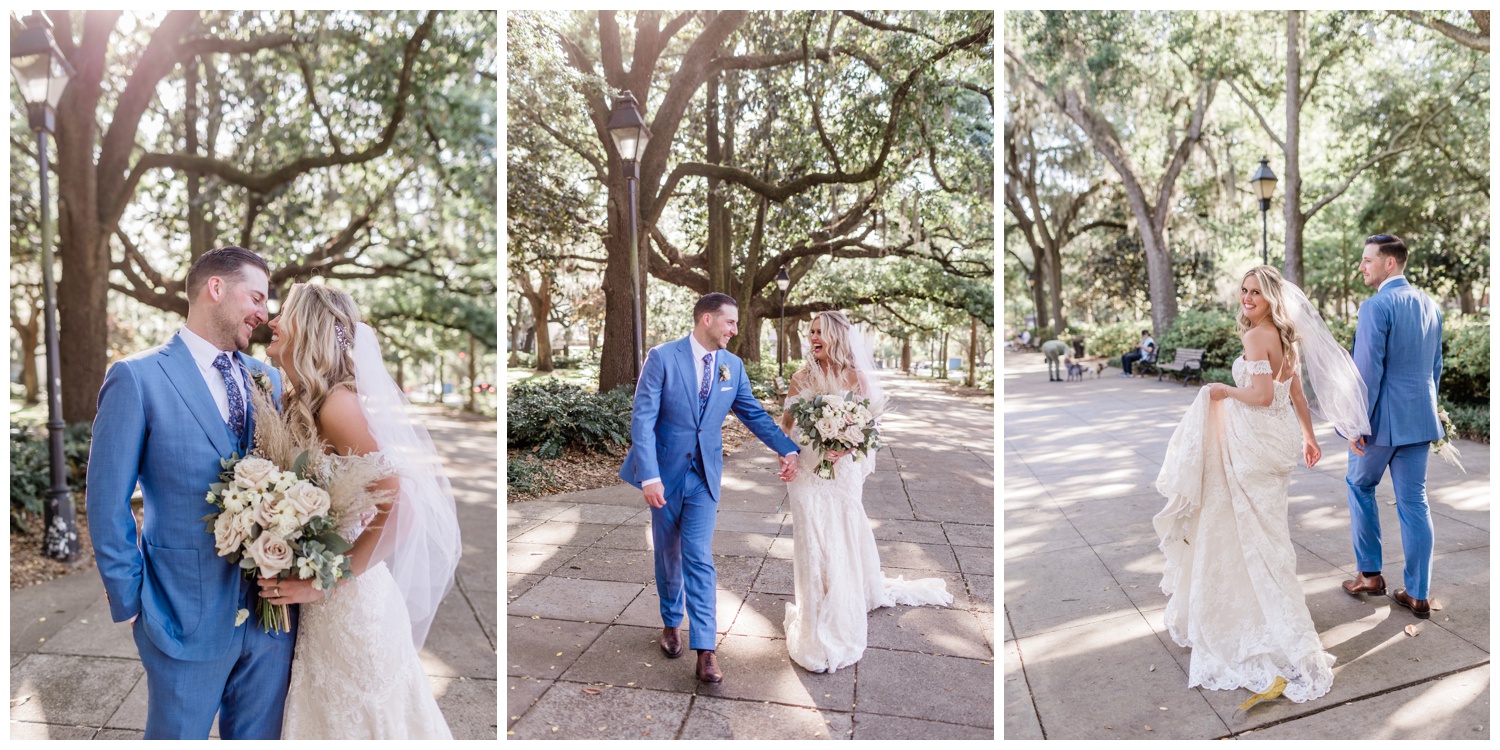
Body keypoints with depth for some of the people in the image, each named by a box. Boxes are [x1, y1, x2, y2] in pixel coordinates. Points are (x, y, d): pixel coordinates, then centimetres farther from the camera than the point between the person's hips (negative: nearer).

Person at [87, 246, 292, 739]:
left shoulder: (270, 380, 7)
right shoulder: (138, 378, -8)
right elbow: (107, 507, -7)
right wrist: (131, 606, -4)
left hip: (274, 611, 4)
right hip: (187, 619, -4)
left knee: (259, 738, 17)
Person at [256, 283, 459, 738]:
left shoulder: (337, 403, -20)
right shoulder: (298, 404, 4)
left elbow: (398, 512, -26)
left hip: (350, 598, -7)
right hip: (319, 603, 7)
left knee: (359, 718, 11)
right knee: (324, 715, 21)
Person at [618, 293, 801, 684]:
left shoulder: (733, 366, 1)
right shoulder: (662, 357, -12)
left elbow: (754, 414, 7)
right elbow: (642, 419, -16)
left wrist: (788, 450, -5)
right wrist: (649, 476, -23)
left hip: (705, 476, 2)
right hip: (665, 472, -2)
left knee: (699, 559, -2)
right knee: (668, 555, 15)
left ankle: (704, 650, 1)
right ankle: (671, 623, 38)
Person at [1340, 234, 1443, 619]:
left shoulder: (1376, 307, -16)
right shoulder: (1430, 306, 10)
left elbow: (1368, 370, -20)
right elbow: (1435, 367, 17)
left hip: (1382, 418, -7)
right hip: (1419, 420, 7)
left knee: (1360, 487, 13)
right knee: (1414, 502, 9)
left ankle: (1370, 574, 19)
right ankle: (1417, 594, 14)